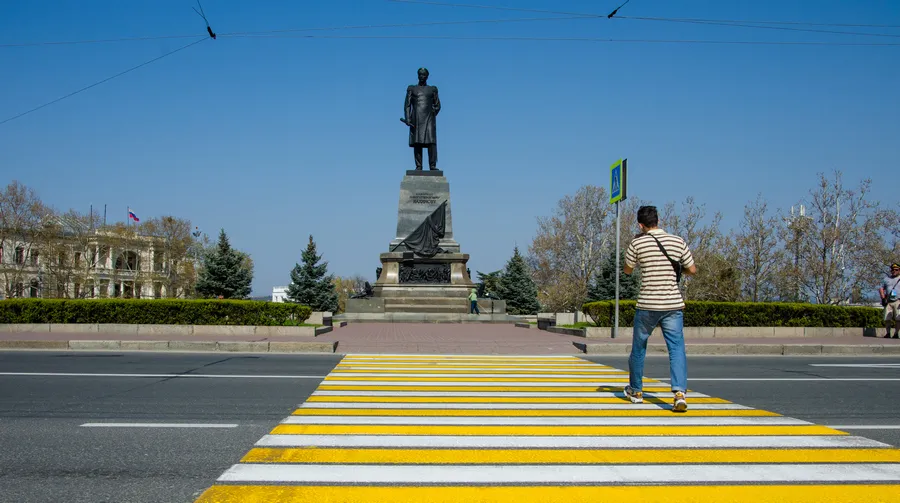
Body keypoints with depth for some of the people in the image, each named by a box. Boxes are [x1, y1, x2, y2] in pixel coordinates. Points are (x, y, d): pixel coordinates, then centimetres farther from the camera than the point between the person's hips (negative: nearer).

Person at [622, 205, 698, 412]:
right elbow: (692, 270, 11)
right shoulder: (678, 242, 2)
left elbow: (627, 270, 10)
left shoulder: (637, 244, -5)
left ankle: (636, 391, 30)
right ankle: (680, 393, -19)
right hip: (673, 304, 1)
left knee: (638, 348, 16)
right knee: (677, 348, -1)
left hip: (647, 304, -1)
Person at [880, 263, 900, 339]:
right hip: (888, 302, 2)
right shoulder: (886, 278, 19)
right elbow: (881, 288, 19)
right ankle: (887, 333, 2)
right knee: (887, 318, -3)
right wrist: (883, 298, 3)